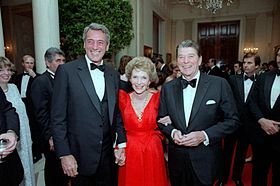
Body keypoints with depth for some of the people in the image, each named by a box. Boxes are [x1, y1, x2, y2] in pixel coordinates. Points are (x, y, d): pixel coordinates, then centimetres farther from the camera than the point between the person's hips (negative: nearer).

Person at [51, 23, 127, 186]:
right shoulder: (66, 71, -8)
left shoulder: (114, 75, 5)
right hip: (80, 156, -3)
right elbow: (57, 117, -9)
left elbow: (117, 115, 10)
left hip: (108, 156, 4)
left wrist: (121, 145, 4)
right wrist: (64, 154, -11)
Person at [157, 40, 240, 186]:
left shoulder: (219, 84, -10)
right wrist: (172, 132, -14)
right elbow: (161, 119, 6)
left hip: (205, 160, -2)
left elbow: (232, 120, -7)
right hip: (176, 159, 3)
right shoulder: (168, 88, -1)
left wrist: (204, 135, -19)